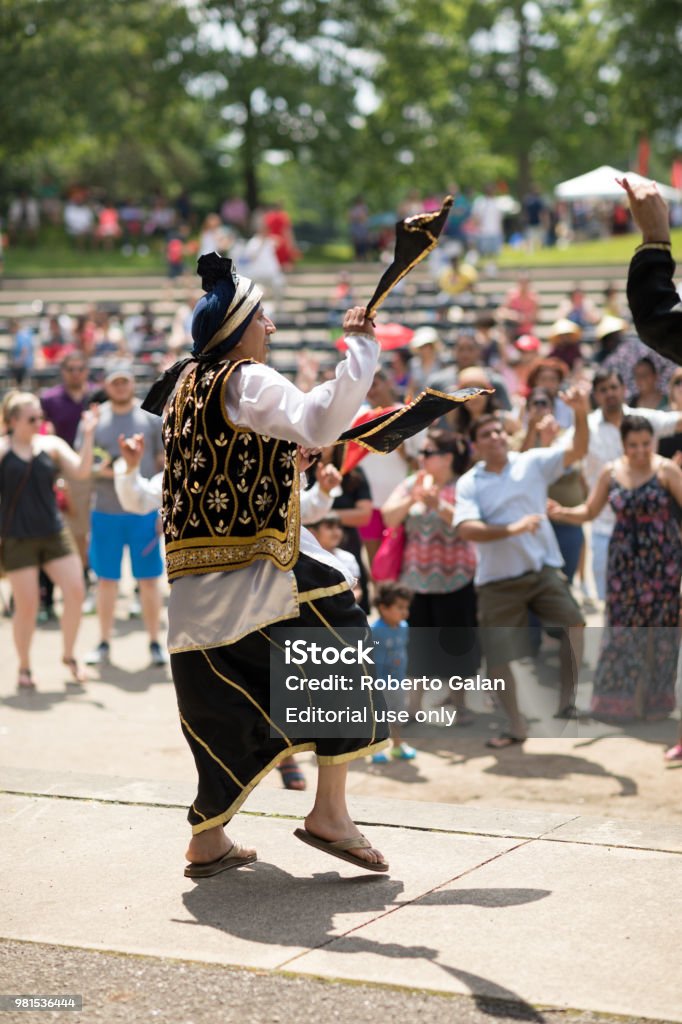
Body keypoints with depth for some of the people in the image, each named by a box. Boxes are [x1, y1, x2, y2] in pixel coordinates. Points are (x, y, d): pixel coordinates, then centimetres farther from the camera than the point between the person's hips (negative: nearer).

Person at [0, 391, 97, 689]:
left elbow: (81, 471, -9)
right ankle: (24, 669, 20)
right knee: (26, 605, 1)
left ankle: (69, 656, 17)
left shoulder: (52, 444, 2)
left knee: (75, 592, -4)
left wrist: (88, 435, -16)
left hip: (54, 533, 3)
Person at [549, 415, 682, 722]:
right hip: (624, 561, 2)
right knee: (621, 627, 3)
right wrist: (561, 513, -6)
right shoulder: (611, 472, 3)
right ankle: (617, 699, 12)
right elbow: (589, 511, 11)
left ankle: (654, 698, 17)